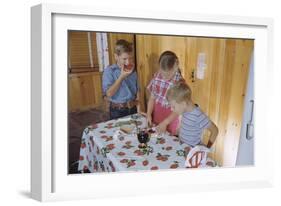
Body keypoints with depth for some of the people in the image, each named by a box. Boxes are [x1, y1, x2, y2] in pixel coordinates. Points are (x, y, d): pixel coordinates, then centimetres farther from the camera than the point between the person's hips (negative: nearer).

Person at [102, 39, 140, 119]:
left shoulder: (133, 70, 1)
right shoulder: (109, 71, -12)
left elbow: (137, 91, 7)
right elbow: (108, 94, -19)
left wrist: (139, 110, -1)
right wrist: (122, 76, -21)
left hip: (133, 109, 4)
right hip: (117, 111, -4)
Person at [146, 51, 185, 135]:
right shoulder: (157, 76, -7)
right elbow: (152, 97, 1)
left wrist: (165, 123, -22)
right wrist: (149, 114, -10)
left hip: (169, 122, -4)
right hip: (155, 119, 4)